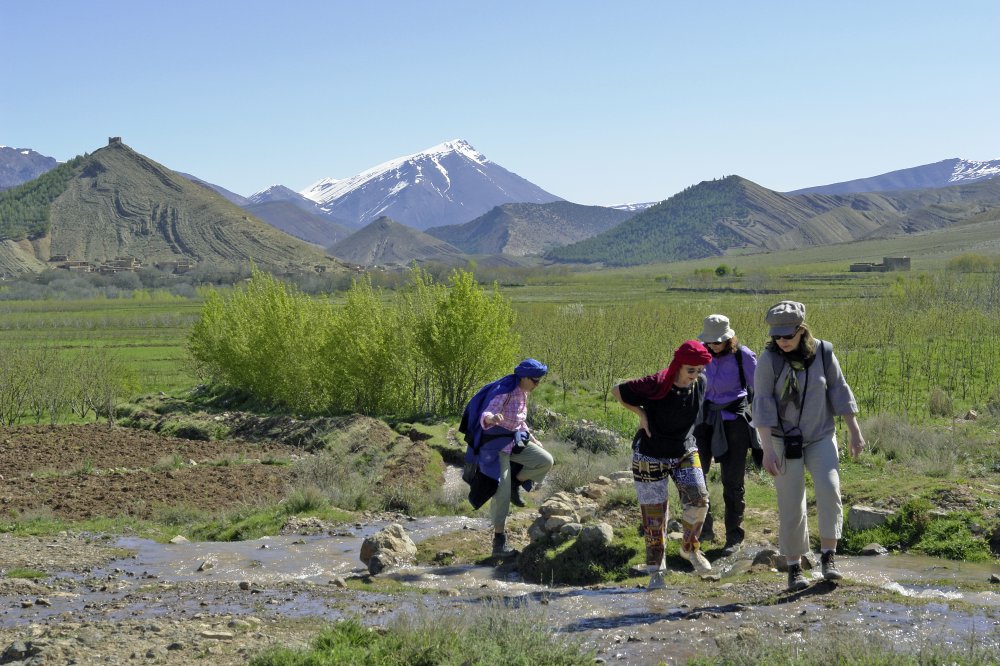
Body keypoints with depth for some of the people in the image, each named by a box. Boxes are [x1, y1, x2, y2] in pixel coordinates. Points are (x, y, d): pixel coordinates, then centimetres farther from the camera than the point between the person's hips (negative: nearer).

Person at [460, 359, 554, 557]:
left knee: (545, 461, -9)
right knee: (502, 492, -11)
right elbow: (484, 417, -34)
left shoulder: (523, 393, 5)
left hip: (514, 440, 8)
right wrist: (492, 418, -57)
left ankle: (515, 483, 11)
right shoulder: (504, 392, -21)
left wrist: (532, 438, 19)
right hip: (495, 444, -8)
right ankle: (499, 540, -7)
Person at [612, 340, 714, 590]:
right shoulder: (657, 385, -23)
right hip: (651, 457, -4)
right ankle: (655, 569, 16)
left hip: (685, 453, 4)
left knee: (698, 499, -12)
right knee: (654, 514, 1)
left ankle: (690, 548, 14)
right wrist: (641, 413, -14)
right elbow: (617, 391, -12)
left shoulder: (700, 384, -7)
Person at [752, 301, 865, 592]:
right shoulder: (769, 359, -11)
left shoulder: (822, 352, -5)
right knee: (791, 507, -2)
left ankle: (828, 556, -9)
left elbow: (840, 392, 4)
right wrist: (767, 450, -17)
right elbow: (763, 405, -12)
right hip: (785, 440, -1)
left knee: (829, 489, -20)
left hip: (821, 437, 2)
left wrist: (854, 432, 3)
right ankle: (794, 568, 11)